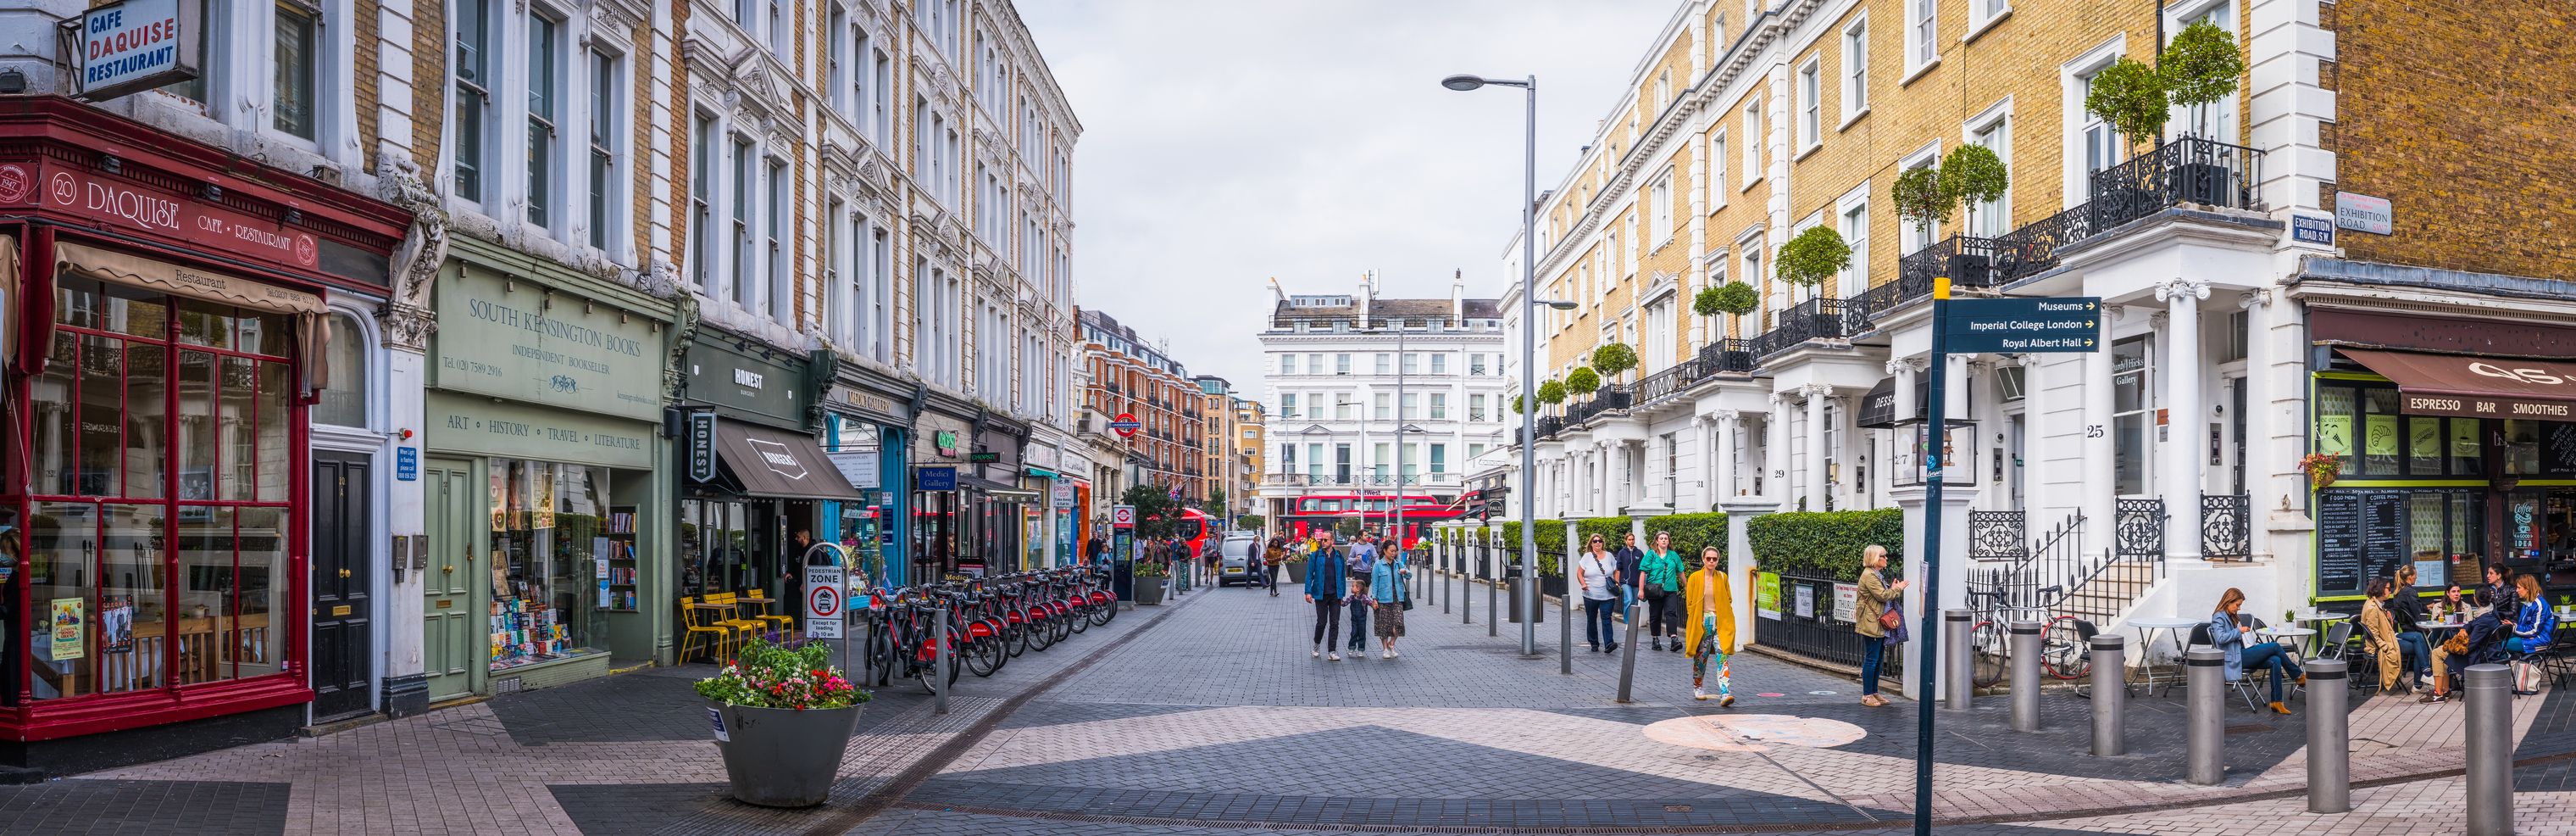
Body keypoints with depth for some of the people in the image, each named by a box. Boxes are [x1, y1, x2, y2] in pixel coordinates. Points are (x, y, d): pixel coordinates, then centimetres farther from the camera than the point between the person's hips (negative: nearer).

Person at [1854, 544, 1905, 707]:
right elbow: (1882, 596, -20)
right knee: (1871, 660, -6)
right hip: (1872, 625, -10)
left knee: (1878, 659, 13)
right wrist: (1897, 589, -6)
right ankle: (1867, 695, -1)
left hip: (1880, 625, 10)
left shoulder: (1877, 575, 19)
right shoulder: (1869, 575, -14)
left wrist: (1894, 589, 7)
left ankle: (1874, 692, 19)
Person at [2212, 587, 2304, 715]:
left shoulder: (2230, 617, 22)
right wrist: (2239, 631, -15)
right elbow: (2220, 638, -23)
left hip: (2241, 653, 9)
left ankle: (2276, 702, -17)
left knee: (2275, 660, -15)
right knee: (2275, 646, -14)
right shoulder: (2218, 617, -7)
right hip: (2234, 658, -9)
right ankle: (2299, 675, 4)